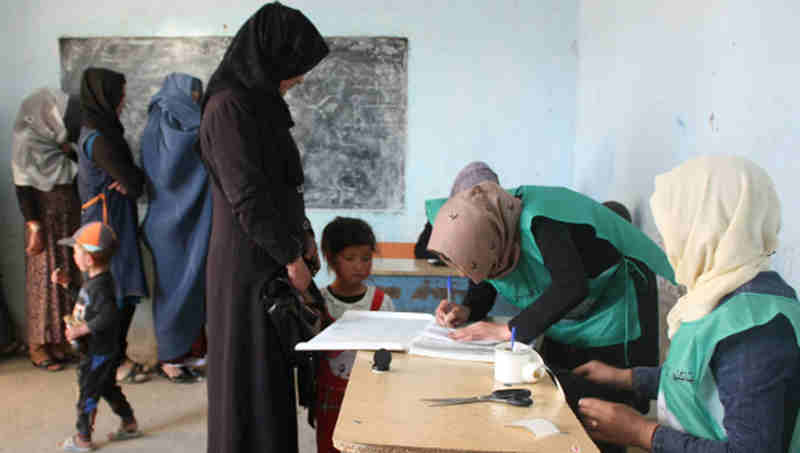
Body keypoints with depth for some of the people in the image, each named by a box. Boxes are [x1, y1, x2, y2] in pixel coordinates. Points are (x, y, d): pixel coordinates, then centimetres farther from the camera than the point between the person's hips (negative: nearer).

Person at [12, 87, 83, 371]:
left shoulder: (61, 140, 7)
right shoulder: (26, 141, -10)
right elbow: (23, 188, -13)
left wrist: (71, 155, -3)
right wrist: (34, 227, -16)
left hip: (71, 218, 6)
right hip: (45, 220, -6)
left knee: (70, 278, 6)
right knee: (44, 280, 0)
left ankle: (63, 338, 16)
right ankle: (38, 345, 10)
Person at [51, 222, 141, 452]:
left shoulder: (100, 286, -26)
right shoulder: (94, 280, 5)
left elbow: (108, 316, -35)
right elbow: (85, 300, 21)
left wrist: (81, 330, -30)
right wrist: (66, 282, 14)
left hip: (98, 353, -10)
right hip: (103, 350, 10)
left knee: (87, 394, 5)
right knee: (108, 389, 22)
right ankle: (130, 424, 33)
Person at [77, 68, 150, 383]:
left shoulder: (93, 131, 12)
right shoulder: (99, 139, -20)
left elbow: (127, 179, 12)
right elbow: (134, 184, -20)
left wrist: (130, 177, -11)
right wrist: (138, 175, 2)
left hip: (108, 221, 9)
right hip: (110, 224, -9)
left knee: (116, 294, 14)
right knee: (120, 294, -2)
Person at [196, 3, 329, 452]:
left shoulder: (260, 102, 11)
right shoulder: (228, 106, -17)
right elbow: (246, 195, -20)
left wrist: (303, 233, 7)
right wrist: (290, 256, -14)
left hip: (269, 259, 9)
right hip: (247, 264, -9)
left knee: (273, 371, 17)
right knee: (251, 376, 2)